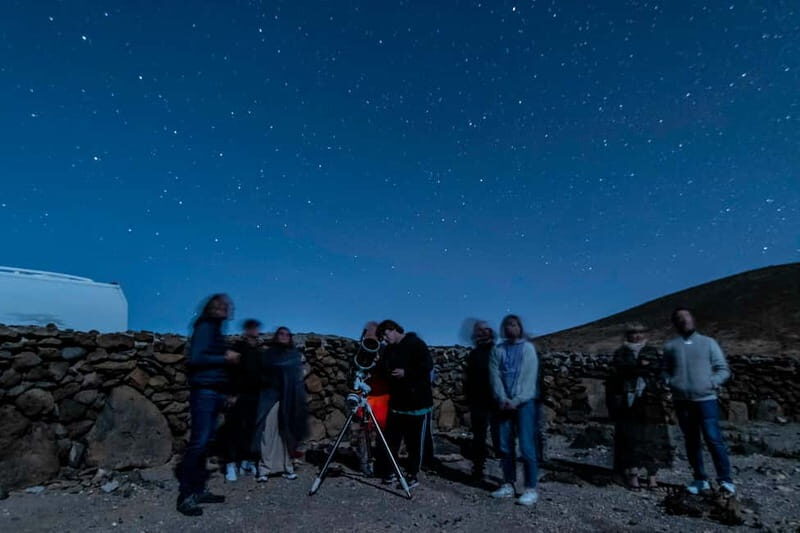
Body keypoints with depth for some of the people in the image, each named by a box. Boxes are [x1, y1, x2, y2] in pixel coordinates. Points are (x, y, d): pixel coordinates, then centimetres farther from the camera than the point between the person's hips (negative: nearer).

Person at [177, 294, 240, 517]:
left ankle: (198, 489, 16)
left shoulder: (216, 330, 19)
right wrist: (225, 358, -14)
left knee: (205, 442, 10)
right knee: (199, 441, -10)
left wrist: (228, 358, 4)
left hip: (214, 392, 9)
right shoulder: (205, 327, -7)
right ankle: (185, 495, -6)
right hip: (204, 392, -9)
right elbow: (196, 358, -19)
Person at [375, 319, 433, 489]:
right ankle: (391, 470, 22)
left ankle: (413, 474, 16)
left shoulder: (415, 343, -8)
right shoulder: (388, 350, 13)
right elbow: (384, 372, 20)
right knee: (392, 439, 8)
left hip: (418, 403, -6)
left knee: (415, 441, 4)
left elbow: (427, 365, -16)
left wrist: (406, 372, -21)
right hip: (396, 403, 6)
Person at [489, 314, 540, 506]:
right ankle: (508, 485, 18)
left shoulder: (528, 348, 0)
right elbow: (495, 377, 2)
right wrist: (503, 399, -10)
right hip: (504, 403, 4)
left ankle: (531, 489, 2)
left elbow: (529, 377, -7)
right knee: (505, 446, 7)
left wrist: (516, 401, -13)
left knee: (526, 447, -7)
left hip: (524, 403, -3)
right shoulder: (498, 350, 9)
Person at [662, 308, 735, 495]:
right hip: (682, 401, 2)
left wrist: (711, 384, -11)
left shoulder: (708, 342, 5)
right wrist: (670, 383, -7)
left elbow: (723, 369, 4)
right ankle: (700, 479, 21)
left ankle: (725, 479, 7)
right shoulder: (670, 346, 7)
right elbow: (665, 371, 12)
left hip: (706, 399, -2)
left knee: (714, 439, -7)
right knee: (691, 441, 9)